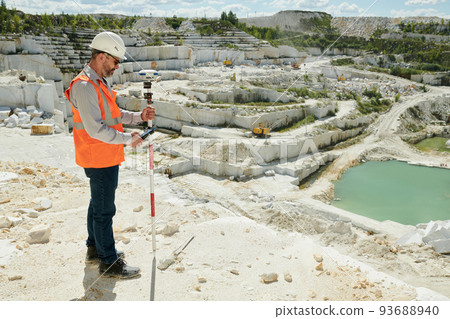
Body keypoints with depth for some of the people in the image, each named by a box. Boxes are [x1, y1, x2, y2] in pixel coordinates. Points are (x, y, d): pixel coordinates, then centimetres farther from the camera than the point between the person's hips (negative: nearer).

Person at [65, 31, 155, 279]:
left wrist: (138, 116, 6)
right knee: (104, 210, -1)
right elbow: (96, 129, -25)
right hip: (99, 159, -11)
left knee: (98, 204, 21)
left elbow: (113, 115, 19)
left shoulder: (99, 83, 13)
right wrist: (128, 139, -18)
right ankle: (109, 263, 11)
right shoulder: (85, 86, -20)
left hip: (106, 158, 11)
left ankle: (95, 248, 37)